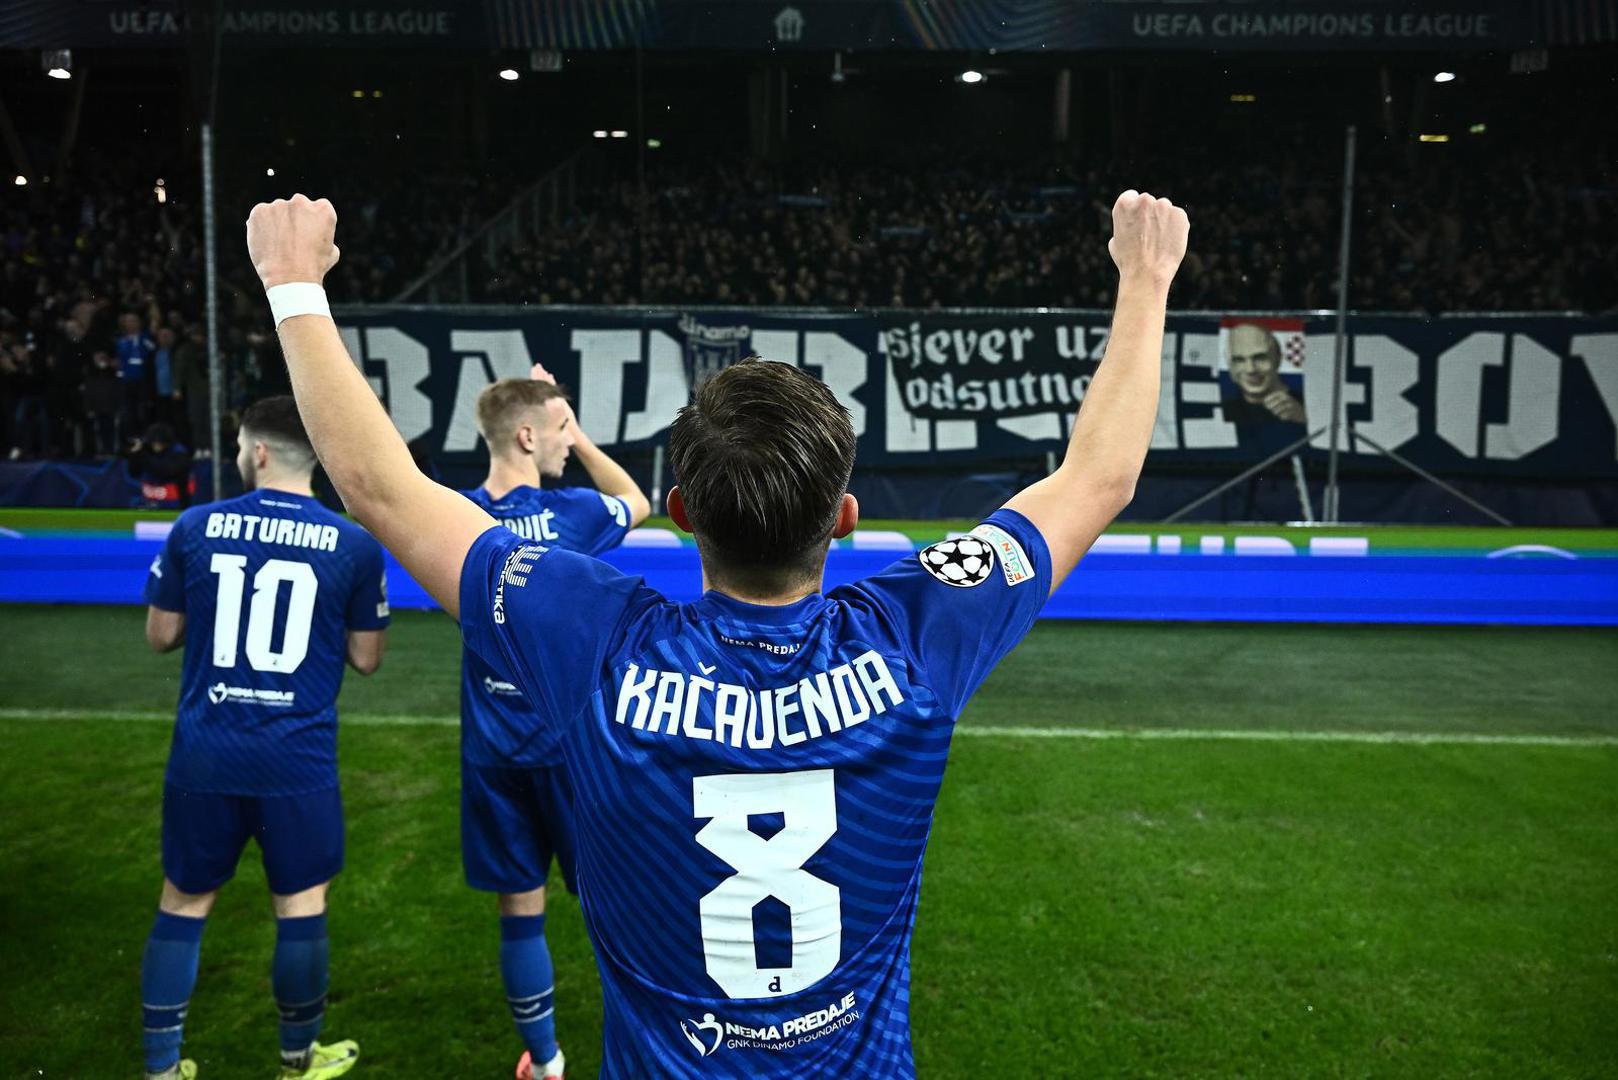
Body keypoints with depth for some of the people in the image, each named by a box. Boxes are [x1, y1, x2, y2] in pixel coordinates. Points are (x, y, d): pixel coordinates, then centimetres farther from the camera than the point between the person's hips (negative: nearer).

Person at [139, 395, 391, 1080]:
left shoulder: (196, 527, -2)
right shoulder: (355, 545, -5)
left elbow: (160, 635, 8)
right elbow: (366, 658, 3)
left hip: (205, 753, 2)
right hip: (298, 759, -1)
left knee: (183, 904, 16)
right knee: (301, 906, 11)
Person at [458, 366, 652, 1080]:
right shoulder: (568, 514, -12)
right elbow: (637, 504, 10)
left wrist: (548, 416, 20)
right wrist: (578, 435, 9)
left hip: (493, 753, 4)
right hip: (570, 746, -4)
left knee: (521, 911, 13)